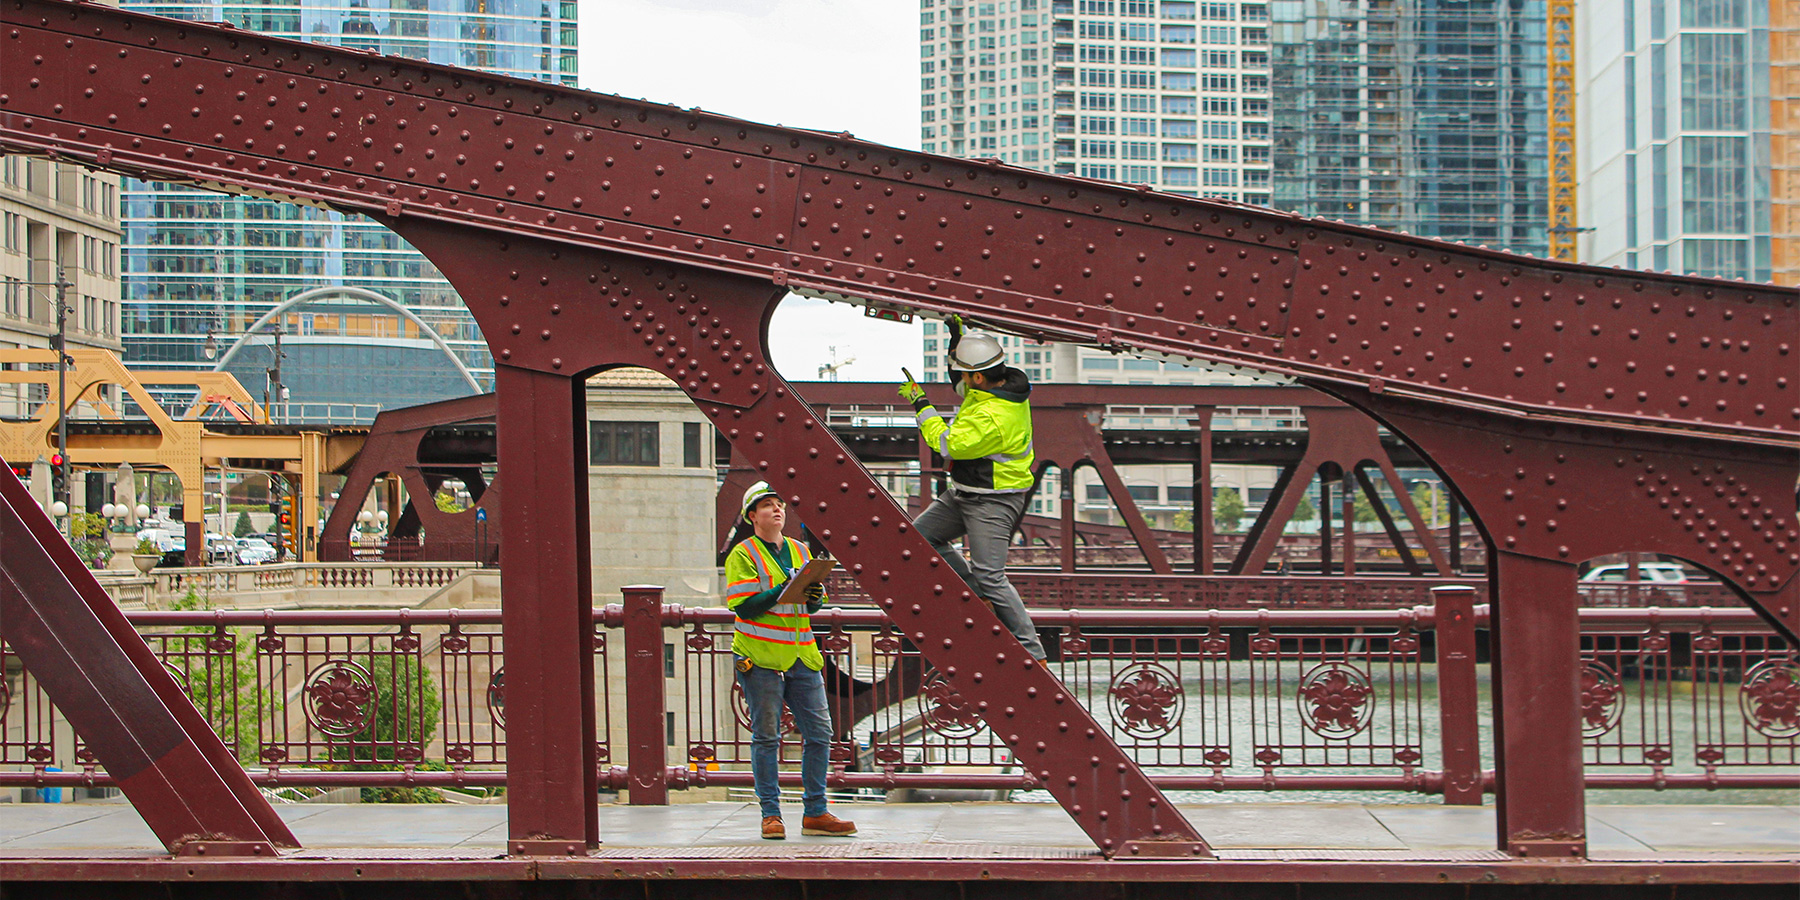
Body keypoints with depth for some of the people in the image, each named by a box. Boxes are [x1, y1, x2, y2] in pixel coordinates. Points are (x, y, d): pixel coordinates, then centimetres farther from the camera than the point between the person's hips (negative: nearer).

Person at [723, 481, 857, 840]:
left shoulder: (800, 551, 15)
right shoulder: (742, 555, -2)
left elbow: (814, 605, 16)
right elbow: (744, 606, -12)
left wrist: (814, 597, -7)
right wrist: (784, 590, -19)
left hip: (802, 656, 6)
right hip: (760, 658, -5)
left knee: (819, 732, 3)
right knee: (766, 737, -1)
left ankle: (815, 813, 11)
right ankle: (771, 815, 6)